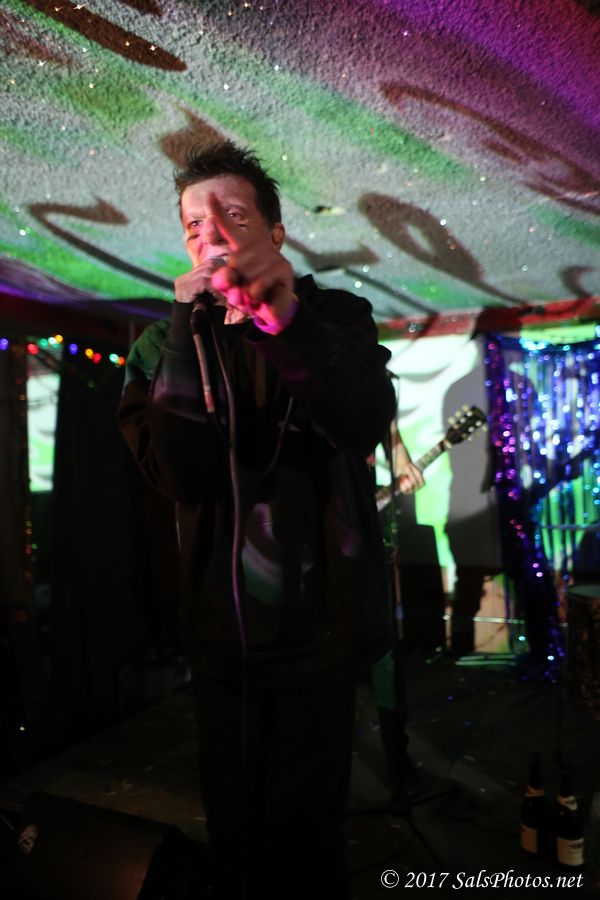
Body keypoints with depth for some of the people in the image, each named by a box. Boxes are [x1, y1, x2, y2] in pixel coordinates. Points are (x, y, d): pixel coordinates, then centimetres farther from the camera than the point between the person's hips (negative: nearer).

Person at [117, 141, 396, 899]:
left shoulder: (338, 317, -1)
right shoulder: (164, 343, 2)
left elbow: (368, 422, -20)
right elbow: (180, 474, -12)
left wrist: (288, 320, -35)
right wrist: (188, 331, -21)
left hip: (320, 628, -1)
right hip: (222, 636, 2)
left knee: (306, 833, 14)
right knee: (234, 827, 18)